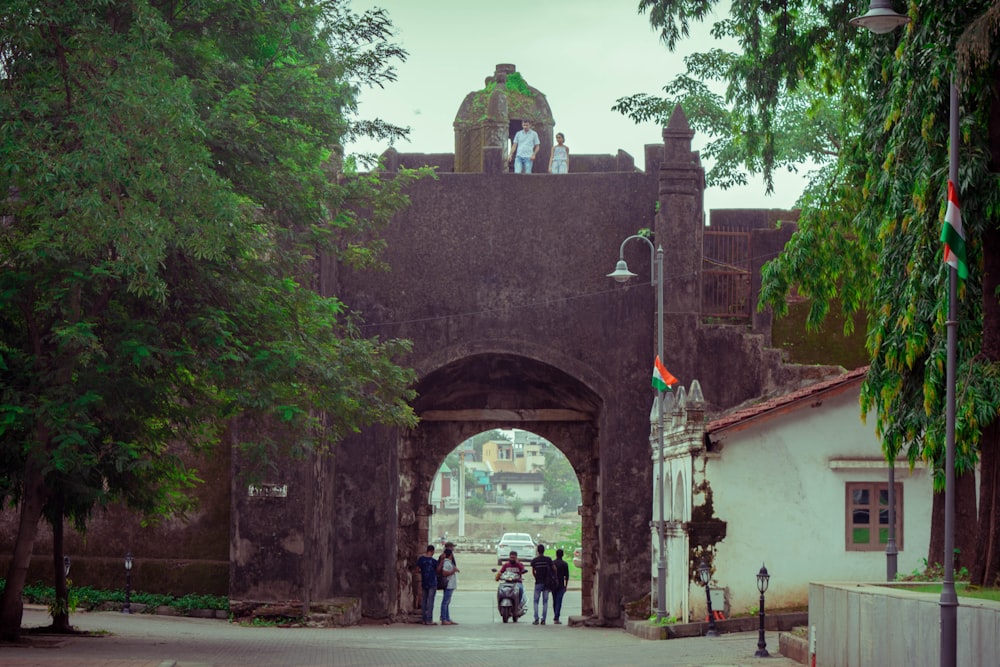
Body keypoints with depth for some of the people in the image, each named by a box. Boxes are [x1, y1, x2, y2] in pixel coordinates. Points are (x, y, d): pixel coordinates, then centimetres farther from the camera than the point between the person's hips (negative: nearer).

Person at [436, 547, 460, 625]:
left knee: (447, 602, 12)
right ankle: (444, 620, -7)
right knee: (445, 602, -7)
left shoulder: (449, 562, 15)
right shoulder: (447, 563, -15)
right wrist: (453, 571, -16)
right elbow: (444, 573, -22)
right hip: (448, 585, -10)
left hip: (451, 586, 10)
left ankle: (448, 619, 16)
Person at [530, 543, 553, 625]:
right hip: (546, 583, 1)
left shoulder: (534, 560, -3)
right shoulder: (548, 559, -3)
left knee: (536, 601, 6)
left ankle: (536, 619, -4)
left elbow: (533, 572, 2)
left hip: (538, 582, -1)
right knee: (545, 602, 5)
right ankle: (543, 619, 0)